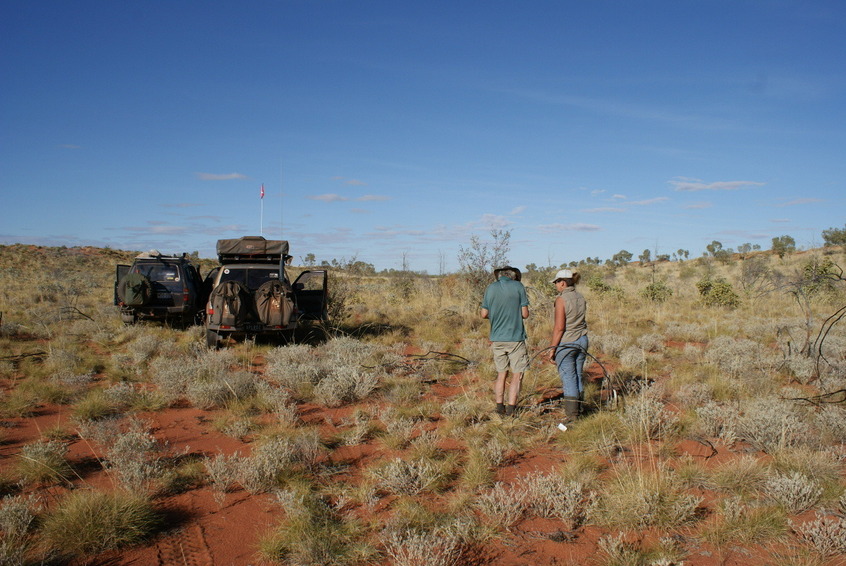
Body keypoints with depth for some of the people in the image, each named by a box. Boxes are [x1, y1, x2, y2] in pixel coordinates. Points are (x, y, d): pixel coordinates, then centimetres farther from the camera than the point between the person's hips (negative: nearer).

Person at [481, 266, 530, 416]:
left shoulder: (490, 288, 3)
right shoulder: (518, 286, -5)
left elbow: (484, 314, 4)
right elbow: (525, 314, -6)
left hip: (497, 338, 4)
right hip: (515, 338, -3)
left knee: (501, 374, 14)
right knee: (517, 375, 5)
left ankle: (499, 406, 14)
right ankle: (511, 407, 3)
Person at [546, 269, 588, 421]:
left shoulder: (561, 299, -15)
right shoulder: (581, 298, 8)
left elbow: (559, 327, -18)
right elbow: (580, 321, 12)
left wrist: (552, 348, -12)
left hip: (565, 342, -7)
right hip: (582, 340, 7)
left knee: (568, 380, -1)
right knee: (578, 377, 16)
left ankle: (572, 416, 3)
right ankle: (577, 410, 27)